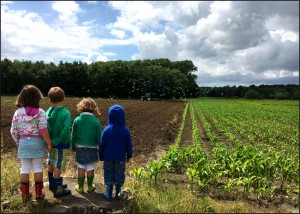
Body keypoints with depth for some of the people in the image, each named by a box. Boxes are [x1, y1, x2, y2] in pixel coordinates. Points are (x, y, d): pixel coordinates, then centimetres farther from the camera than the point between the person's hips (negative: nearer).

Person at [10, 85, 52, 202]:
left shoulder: (18, 112, -1)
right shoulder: (40, 112, -10)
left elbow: (13, 131, 0)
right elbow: (43, 130, -18)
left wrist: (18, 142, 15)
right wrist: (49, 143, -10)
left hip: (23, 143, 2)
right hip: (37, 143, -2)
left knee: (25, 168, 13)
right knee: (38, 168, 10)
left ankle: (25, 194, 22)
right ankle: (39, 193, 20)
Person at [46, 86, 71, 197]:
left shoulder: (48, 112, -2)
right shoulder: (65, 113, -19)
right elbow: (66, 129, -29)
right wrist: (57, 141, -19)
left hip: (52, 143, 6)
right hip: (61, 144, -6)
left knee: (51, 164, 21)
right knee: (57, 167, 4)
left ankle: (53, 184, 41)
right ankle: (58, 190, 17)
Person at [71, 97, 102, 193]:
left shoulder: (77, 120, -7)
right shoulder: (96, 121, -12)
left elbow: (73, 136, 0)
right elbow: (99, 137, -7)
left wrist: (73, 147, 14)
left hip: (80, 147, 1)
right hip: (92, 148, -1)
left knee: (81, 167, 13)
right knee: (90, 167, 11)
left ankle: (80, 187, 24)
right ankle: (90, 186, 25)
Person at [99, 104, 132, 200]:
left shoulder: (106, 130, -12)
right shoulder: (125, 130, -13)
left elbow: (102, 145, -4)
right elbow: (129, 145, -3)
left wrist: (101, 157, 9)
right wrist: (129, 155, 12)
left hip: (108, 157, 0)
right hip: (121, 158, 0)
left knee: (109, 175, 14)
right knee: (119, 176, 14)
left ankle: (109, 194, 21)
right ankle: (118, 194, 24)